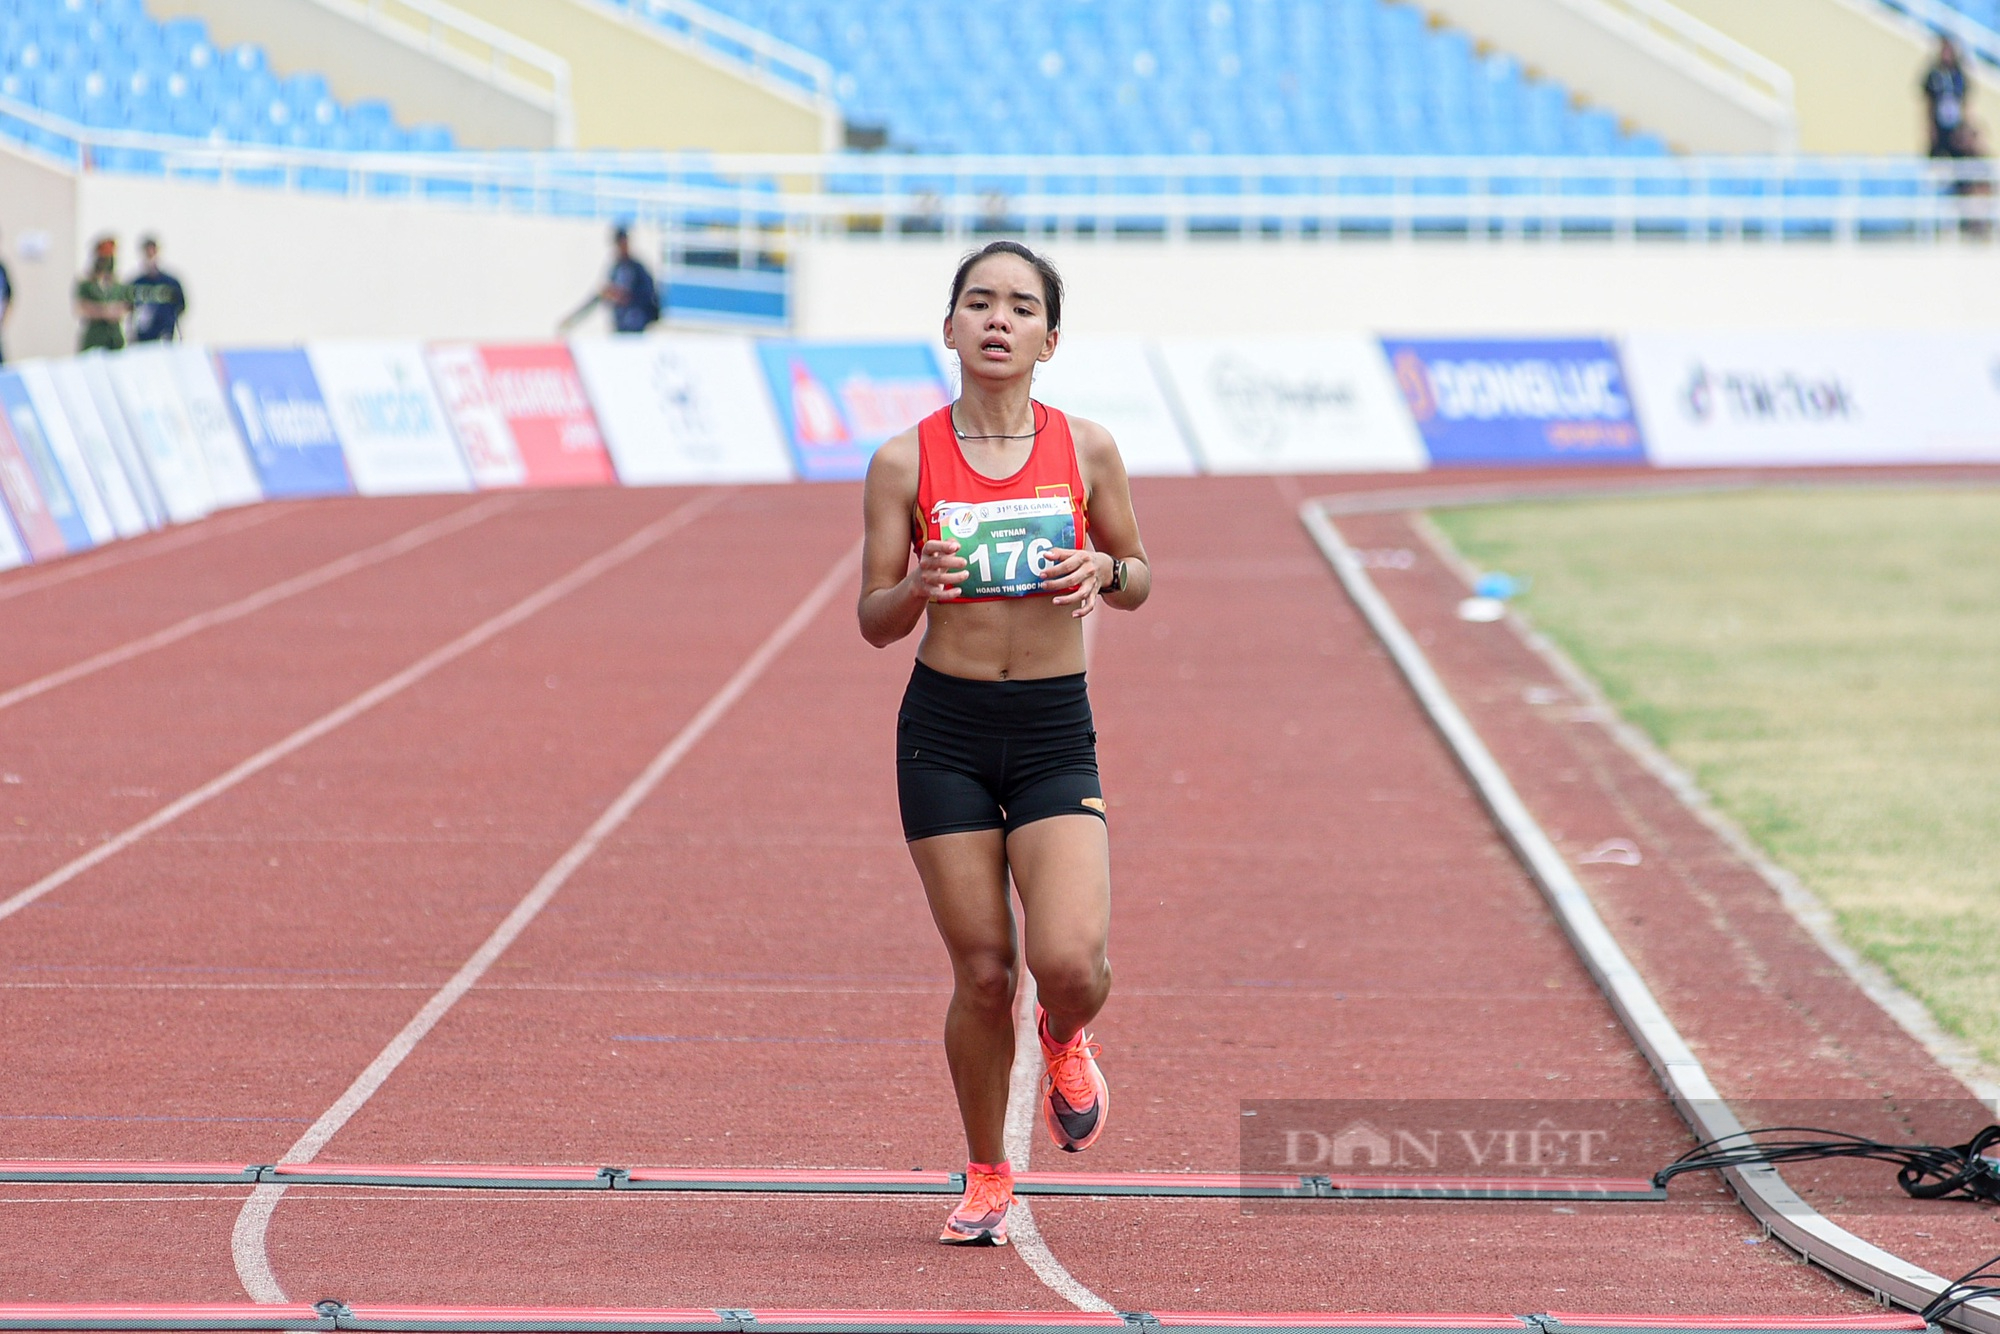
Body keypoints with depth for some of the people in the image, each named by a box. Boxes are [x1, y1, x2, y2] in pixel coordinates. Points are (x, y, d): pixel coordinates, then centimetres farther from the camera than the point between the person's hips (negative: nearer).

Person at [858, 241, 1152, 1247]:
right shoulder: (905, 463, -3)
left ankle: (1065, 1039, 23)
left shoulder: (1086, 450, -1)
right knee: (982, 973, 1)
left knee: (1068, 962, -16)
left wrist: (1103, 571, -11)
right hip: (944, 729, 0)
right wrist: (920, 585, -21)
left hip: (1056, 727, 0)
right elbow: (876, 623, 1)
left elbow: (1137, 581, 12)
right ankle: (987, 1177, 23)